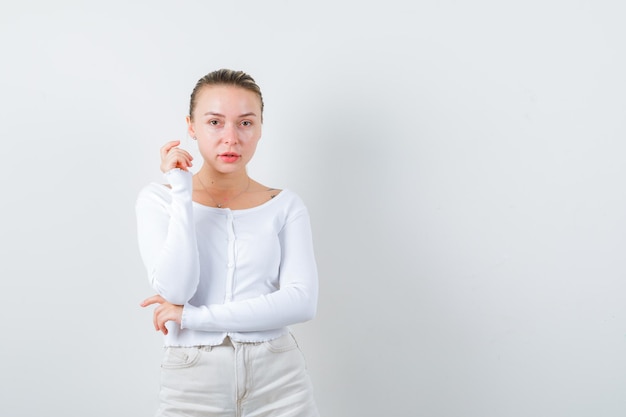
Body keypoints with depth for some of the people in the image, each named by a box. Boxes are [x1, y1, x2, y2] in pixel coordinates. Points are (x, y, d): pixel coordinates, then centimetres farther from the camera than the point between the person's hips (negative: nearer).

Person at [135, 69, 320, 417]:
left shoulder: (286, 205, 1)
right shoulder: (158, 199, 0)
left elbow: (302, 301, -10)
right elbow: (175, 289, -12)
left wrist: (195, 316, -14)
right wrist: (182, 193, -13)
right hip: (193, 383, 0)